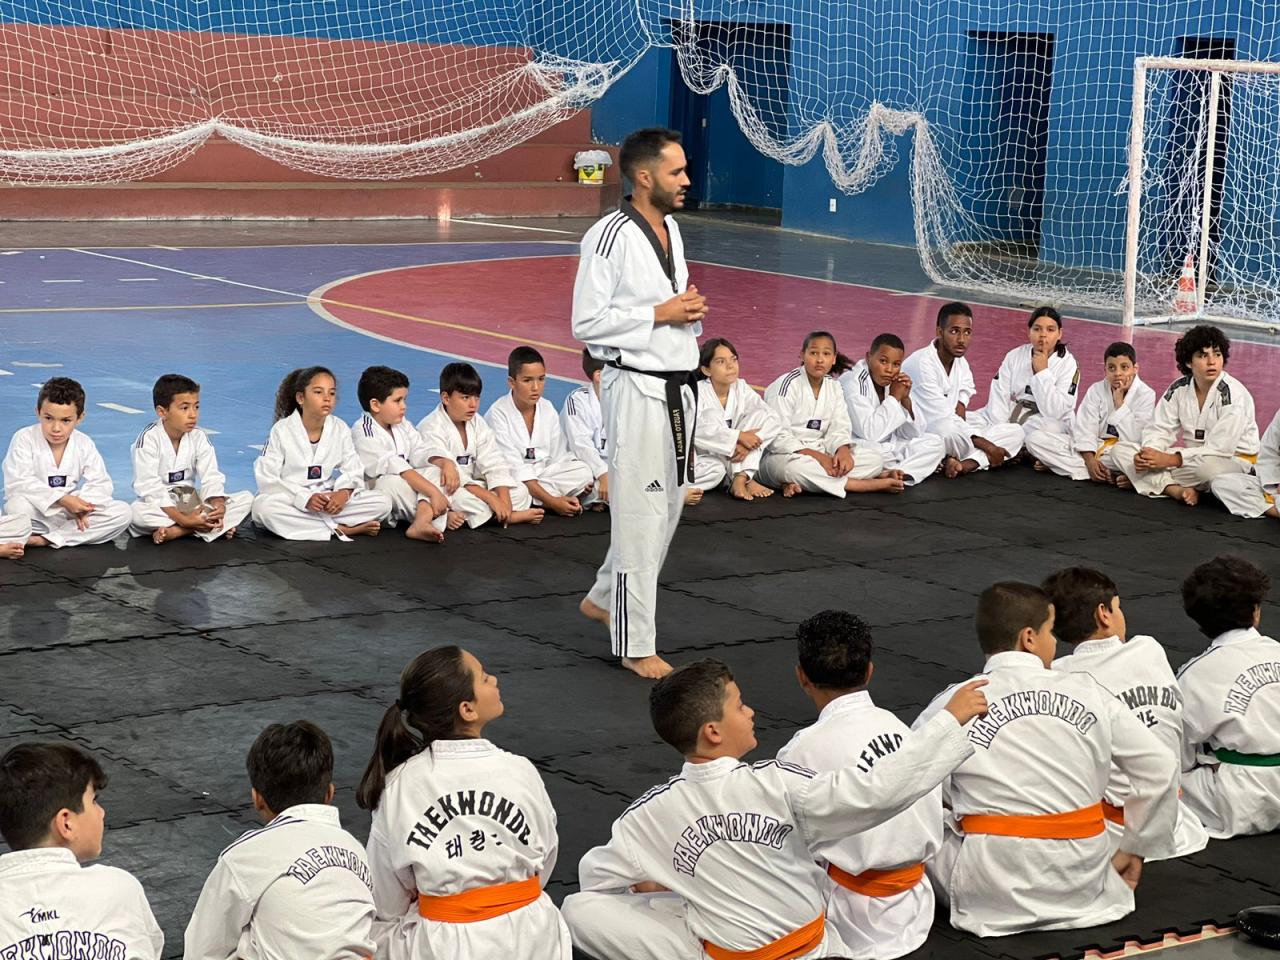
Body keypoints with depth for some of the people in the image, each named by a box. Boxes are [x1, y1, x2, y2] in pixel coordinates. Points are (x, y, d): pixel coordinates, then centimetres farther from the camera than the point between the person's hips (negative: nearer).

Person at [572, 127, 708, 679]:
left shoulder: (671, 230, 11)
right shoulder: (610, 237, -16)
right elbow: (587, 324, -17)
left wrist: (690, 311, 2)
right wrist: (660, 313, -18)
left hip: (676, 387, 9)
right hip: (636, 389, -9)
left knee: (667, 507, 17)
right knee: (639, 515, -4)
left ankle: (603, 600, 37)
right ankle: (635, 645, 4)